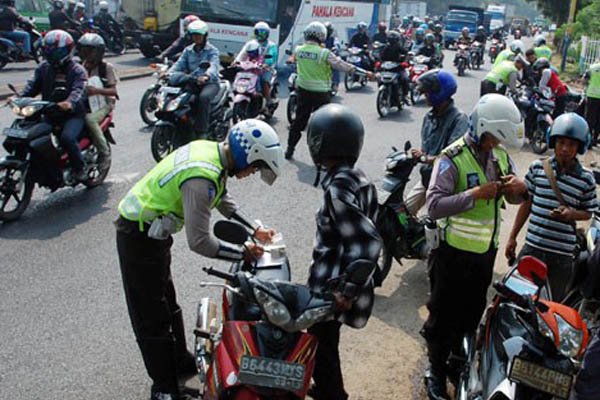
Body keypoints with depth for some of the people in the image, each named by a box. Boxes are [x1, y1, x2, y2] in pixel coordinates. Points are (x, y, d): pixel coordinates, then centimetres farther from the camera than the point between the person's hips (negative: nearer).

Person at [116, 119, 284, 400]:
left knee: (166, 302, 23)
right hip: (140, 237, -10)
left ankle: (181, 363, 41)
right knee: (152, 316, 4)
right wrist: (243, 253, -17)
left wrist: (255, 230, 10)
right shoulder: (203, 177, -32)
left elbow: (224, 201, 15)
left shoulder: (210, 149, -2)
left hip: (151, 231, 10)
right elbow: (199, 242, -29)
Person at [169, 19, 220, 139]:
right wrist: (168, 74, -17)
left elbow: (214, 65, -19)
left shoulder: (212, 50, 1)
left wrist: (206, 76, -42)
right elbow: (179, 64, 6)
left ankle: (201, 131, -32)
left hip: (210, 83, -5)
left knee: (203, 97, -37)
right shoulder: (188, 50, 17)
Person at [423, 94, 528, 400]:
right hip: (453, 251, -6)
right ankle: (436, 371, 27)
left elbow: (513, 199, 10)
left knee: (471, 315, 21)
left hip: (485, 250, 7)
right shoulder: (452, 158, -18)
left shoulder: (500, 156, 4)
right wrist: (475, 194, -32)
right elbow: (434, 205, -27)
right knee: (443, 316, 8)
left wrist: (520, 188, -12)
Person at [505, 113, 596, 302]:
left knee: (556, 303, 7)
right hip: (532, 246, 1)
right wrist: (512, 237, 11)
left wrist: (571, 213, -15)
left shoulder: (586, 179, -2)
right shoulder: (537, 167, 1)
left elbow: (588, 212, 8)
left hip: (562, 252, -1)